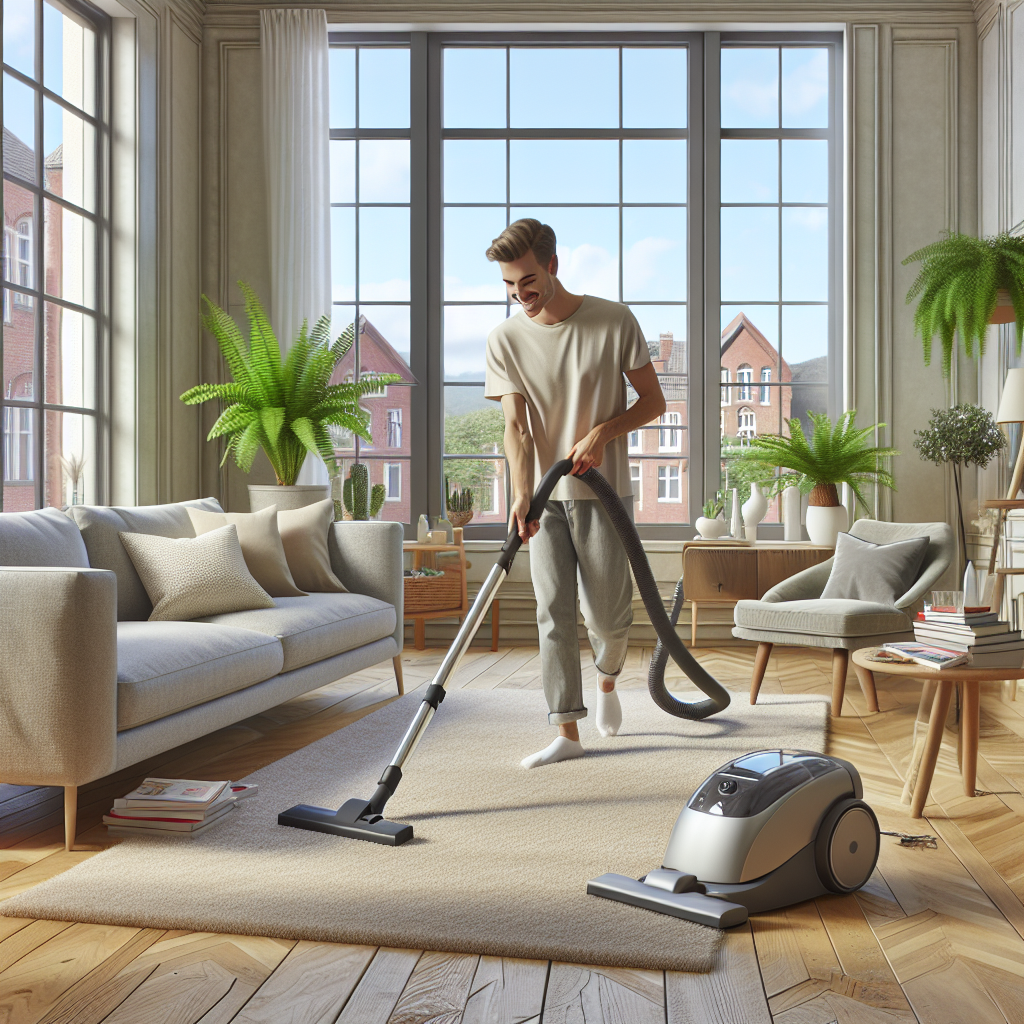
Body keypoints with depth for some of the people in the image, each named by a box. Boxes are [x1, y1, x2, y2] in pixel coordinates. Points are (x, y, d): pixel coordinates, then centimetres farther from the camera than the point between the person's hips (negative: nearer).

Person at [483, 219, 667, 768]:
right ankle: (567, 731, 5)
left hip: (602, 492, -1)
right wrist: (522, 494, -22)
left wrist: (602, 431, -17)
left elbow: (653, 401, 0)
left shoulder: (614, 322, -6)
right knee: (553, 614, -1)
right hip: (545, 498, 2)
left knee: (608, 613, 3)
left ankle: (607, 679, 36)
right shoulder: (505, 340, -1)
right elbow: (515, 426, -7)